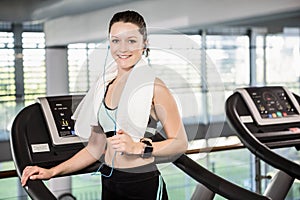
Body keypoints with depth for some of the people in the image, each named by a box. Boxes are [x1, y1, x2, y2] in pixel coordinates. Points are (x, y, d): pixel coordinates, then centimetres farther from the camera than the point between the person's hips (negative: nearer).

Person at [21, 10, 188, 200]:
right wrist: (52, 172, 7)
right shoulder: (104, 87, 7)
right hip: (109, 183, 5)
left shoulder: (153, 86, -9)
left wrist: (137, 147, -20)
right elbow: (95, 148, 12)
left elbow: (180, 143, -10)